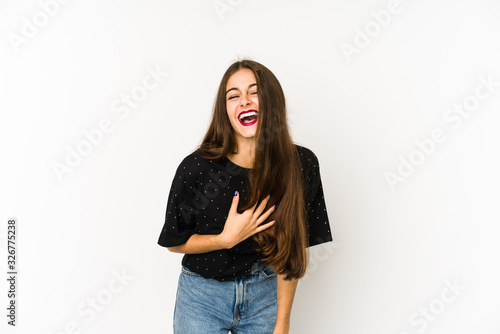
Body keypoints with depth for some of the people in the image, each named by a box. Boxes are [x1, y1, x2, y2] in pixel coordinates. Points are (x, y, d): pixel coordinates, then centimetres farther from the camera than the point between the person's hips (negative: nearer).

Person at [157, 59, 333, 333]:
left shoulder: (301, 164, -12)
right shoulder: (196, 167, -17)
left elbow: (292, 249, -7)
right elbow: (174, 242, -4)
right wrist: (227, 239, -20)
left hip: (266, 295, 1)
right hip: (202, 296, -1)